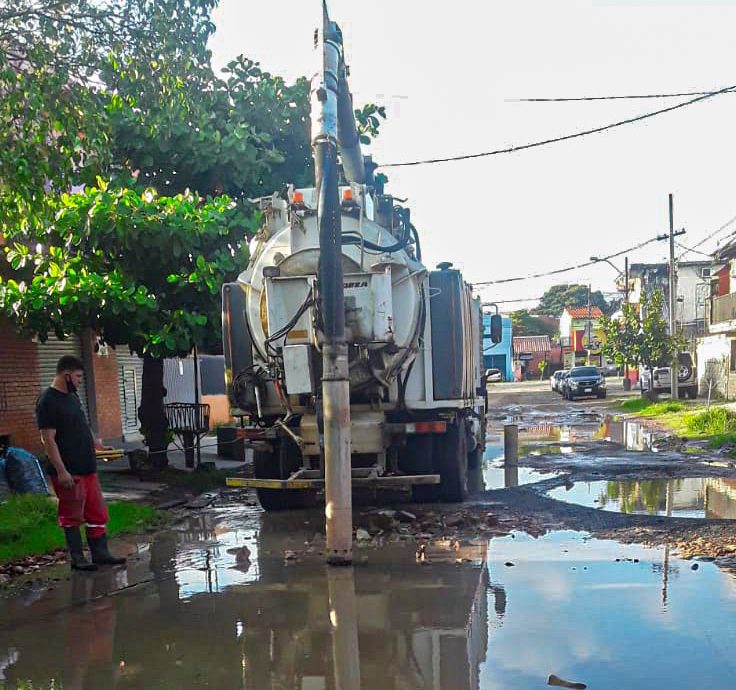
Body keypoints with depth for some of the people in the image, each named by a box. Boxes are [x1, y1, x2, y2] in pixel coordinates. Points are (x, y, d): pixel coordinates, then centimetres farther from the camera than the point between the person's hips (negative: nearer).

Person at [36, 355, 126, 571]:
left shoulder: (72, 396, 13)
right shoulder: (47, 401, -14)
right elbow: (48, 440, -18)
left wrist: (96, 446, 20)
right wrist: (61, 471, -21)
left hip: (88, 468, 9)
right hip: (68, 472, -8)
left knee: (97, 513, 11)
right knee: (72, 517, 4)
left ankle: (100, 553, 19)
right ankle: (77, 558, 14)